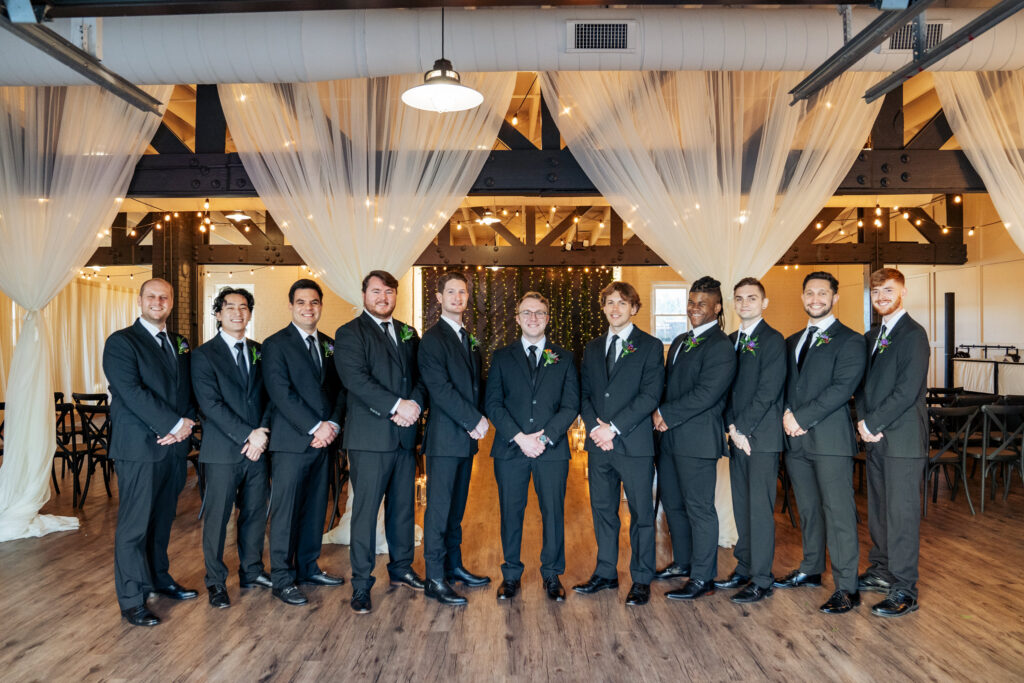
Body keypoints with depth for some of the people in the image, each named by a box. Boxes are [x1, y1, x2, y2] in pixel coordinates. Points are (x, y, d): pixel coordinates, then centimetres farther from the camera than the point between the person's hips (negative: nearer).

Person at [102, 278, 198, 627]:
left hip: (174, 446, 6)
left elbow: (189, 390, 12)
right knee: (134, 526, 0)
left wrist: (186, 424, -6)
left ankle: (159, 578, 31)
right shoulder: (121, 342, -5)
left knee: (163, 519, 16)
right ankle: (131, 600, 9)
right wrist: (174, 424, -16)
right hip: (139, 448, -6)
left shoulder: (179, 344, 15)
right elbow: (133, 392, -16)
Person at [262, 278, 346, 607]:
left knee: (316, 508, 13)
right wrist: (314, 428, -16)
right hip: (291, 441, -6)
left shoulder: (330, 345, 14)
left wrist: (332, 423, -7)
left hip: (323, 439, 6)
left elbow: (339, 389, 10)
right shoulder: (276, 344, -5)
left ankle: (308, 568, 26)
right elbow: (281, 393, -13)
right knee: (286, 511, 1)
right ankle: (283, 579, 11)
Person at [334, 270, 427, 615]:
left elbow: (421, 376, 11)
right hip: (370, 436, -5)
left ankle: (401, 568, 30)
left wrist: (415, 404, -10)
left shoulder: (408, 334, 17)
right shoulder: (349, 333, -2)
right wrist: (397, 405, -20)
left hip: (405, 434, 6)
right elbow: (356, 379, -15)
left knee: (404, 506, 14)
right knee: (366, 510, 0)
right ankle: (361, 584, 11)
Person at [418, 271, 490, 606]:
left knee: (456, 507, 15)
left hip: (467, 436, 8)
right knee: (439, 508, -3)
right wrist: (474, 420, -14)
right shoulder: (432, 339, -8)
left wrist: (479, 419, 0)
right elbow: (440, 389, -16)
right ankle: (435, 580, 3)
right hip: (445, 438, -8)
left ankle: (454, 566, 26)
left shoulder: (469, 339, 18)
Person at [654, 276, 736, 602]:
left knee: (699, 508, -1)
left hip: (697, 440, -9)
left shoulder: (720, 347, -11)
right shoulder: (680, 342, 18)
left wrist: (666, 414, -15)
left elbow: (706, 394, -20)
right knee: (672, 504, 17)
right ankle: (682, 562, 33)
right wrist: (659, 414, 0)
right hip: (669, 438, 9)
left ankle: (702, 579, 9)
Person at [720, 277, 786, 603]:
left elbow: (767, 392, -13)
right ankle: (744, 569, 23)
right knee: (742, 507, 13)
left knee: (760, 509, -3)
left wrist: (743, 428, -13)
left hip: (761, 436, -7)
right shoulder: (730, 340, 16)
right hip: (737, 435, 7)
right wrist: (732, 427, 0)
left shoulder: (773, 340, -7)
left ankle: (761, 580, 5)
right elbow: (726, 389, 13)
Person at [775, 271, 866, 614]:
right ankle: (811, 570, 30)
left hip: (830, 438, -6)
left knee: (838, 512, -4)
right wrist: (787, 413, -6)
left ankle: (847, 588, 1)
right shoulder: (792, 342, 19)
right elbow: (785, 385, 14)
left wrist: (802, 418, -16)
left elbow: (842, 387, -14)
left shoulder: (849, 340, -3)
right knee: (808, 510, 16)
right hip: (796, 438, 6)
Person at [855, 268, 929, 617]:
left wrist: (872, 424, -14)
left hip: (902, 438, -8)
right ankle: (881, 571, 29)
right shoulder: (871, 336, 16)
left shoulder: (913, 334, -10)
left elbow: (907, 391, -17)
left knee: (901, 513, -3)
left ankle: (904, 590, 5)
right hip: (874, 436, 8)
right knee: (877, 509, 16)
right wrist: (863, 421, -1)